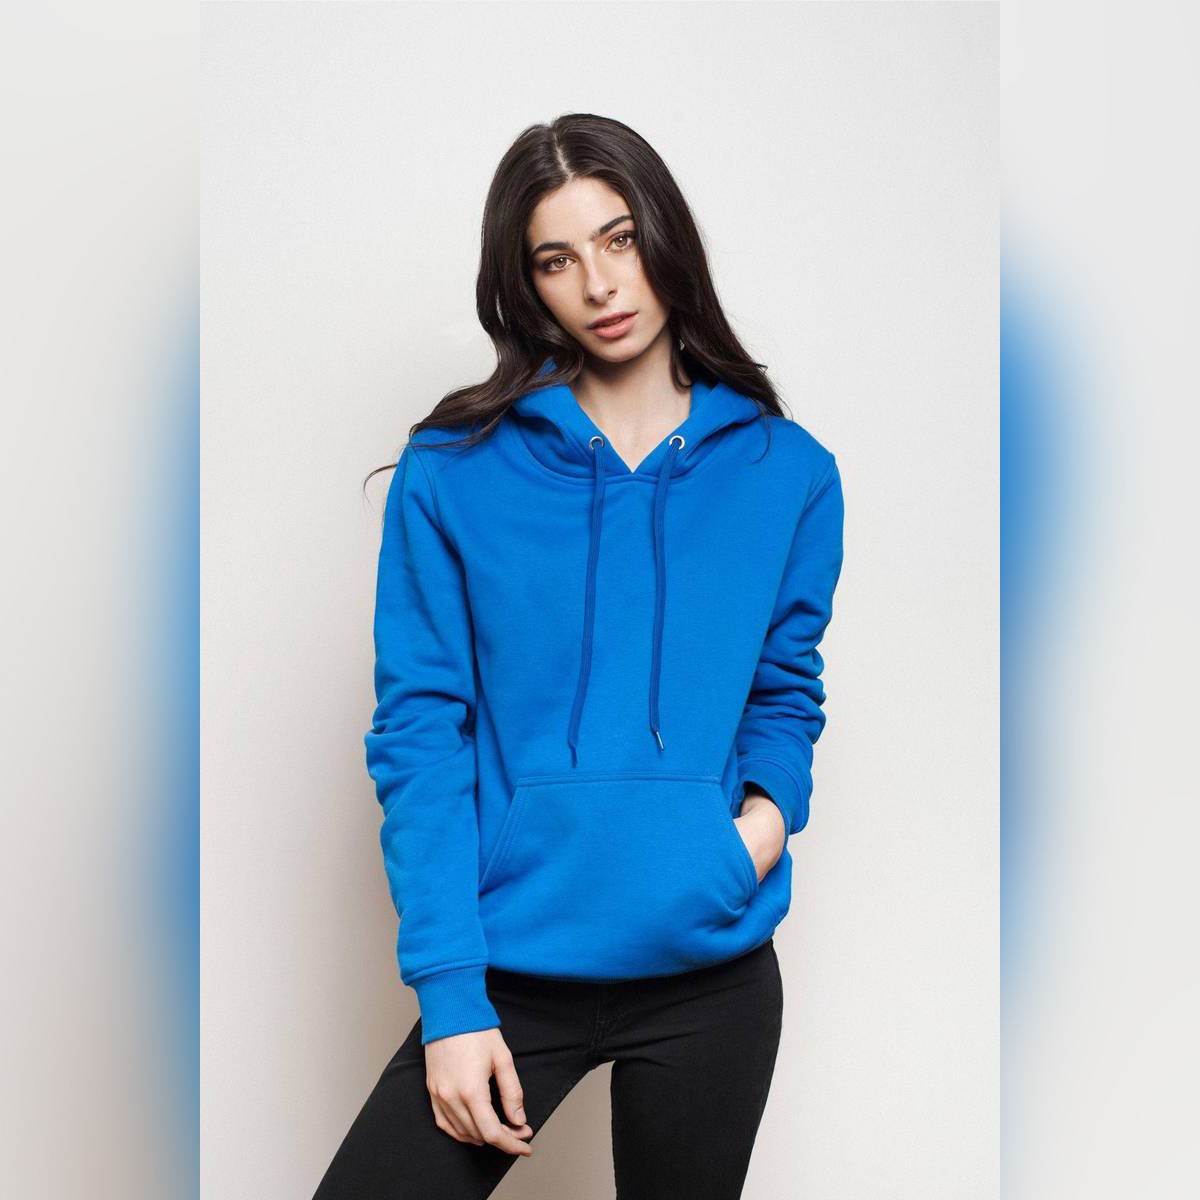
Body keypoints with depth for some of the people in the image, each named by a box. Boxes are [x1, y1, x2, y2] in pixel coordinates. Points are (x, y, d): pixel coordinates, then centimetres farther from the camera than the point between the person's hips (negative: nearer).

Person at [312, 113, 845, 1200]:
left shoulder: (787, 473, 3)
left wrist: (771, 805, -10)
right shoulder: (454, 475, -4)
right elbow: (419, 735, -7)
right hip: (510, 974, -1)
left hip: (714, 972, 2)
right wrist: (450, 994, -13)